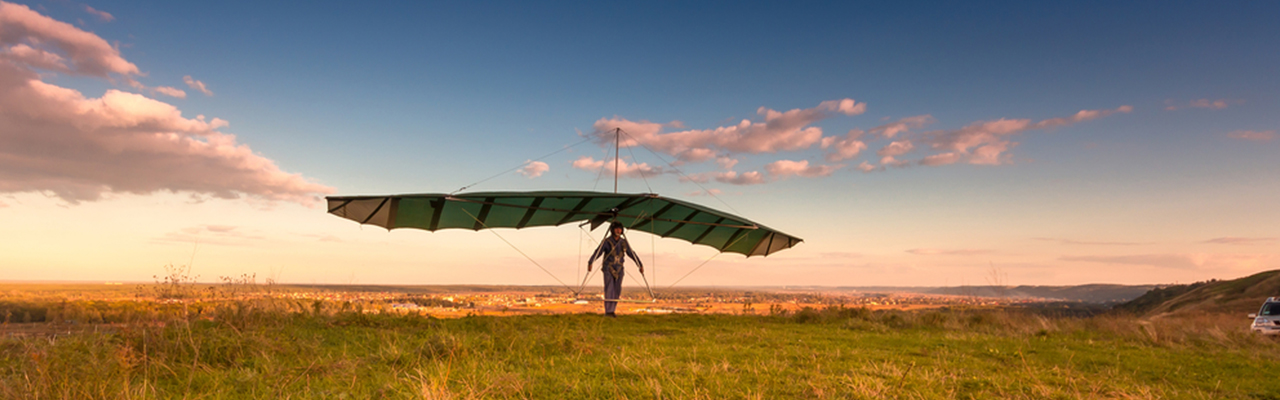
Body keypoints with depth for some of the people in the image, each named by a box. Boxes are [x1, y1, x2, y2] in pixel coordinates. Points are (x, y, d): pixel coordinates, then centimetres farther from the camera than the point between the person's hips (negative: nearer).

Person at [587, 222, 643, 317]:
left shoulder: (624, 242, 4)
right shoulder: (606, 241, -10)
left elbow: (632, 254, 9)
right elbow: (597, 252, -20)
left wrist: (640, 265, 6)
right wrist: (590, 263, -34)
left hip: (618, 270, 4)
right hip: (608, 269, -4)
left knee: (617, 291, 1)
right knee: (609, 289, -12)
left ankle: (611, 311, 10)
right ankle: (608, 311, -9)